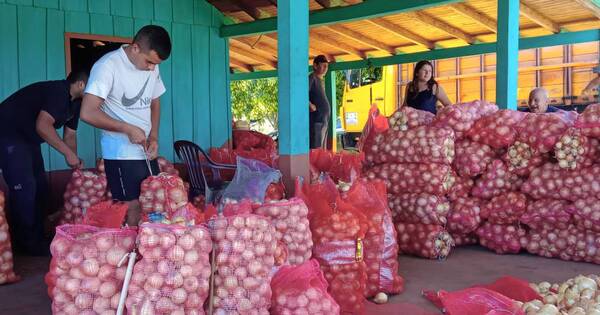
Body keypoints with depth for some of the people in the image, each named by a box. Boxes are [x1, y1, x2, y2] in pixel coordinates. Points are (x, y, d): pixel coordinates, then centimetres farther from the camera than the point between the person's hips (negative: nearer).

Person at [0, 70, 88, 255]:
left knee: (40, 186, 10)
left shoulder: (75, 102, 7)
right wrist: (68, 153, -32)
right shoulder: (58, 91, -24)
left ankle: (36, 238, 18)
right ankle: (26, 244, -3)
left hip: (28, 138, 11)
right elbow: (42, 125, -36)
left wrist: (76, 163, -2)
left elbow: (70, 136, 11)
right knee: (24, 187, -13)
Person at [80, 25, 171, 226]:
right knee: (133, 210, -6)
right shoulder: (108, 66, -14)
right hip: (121, 154, -6)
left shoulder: (152, 67, 5)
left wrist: (154, 137, 3)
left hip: (147, 152, 6)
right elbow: (88, 113, -20)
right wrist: (128, 129, -18)